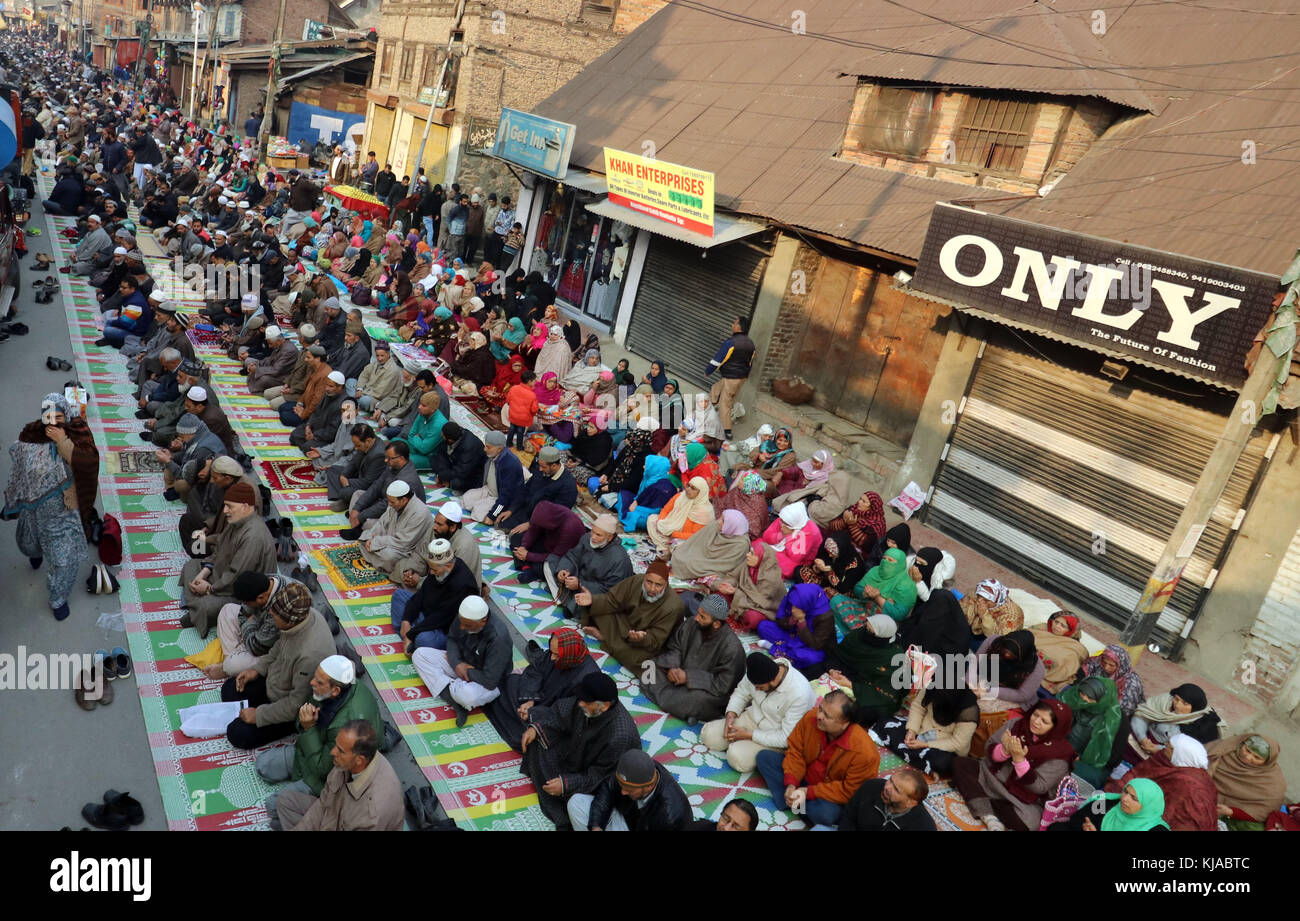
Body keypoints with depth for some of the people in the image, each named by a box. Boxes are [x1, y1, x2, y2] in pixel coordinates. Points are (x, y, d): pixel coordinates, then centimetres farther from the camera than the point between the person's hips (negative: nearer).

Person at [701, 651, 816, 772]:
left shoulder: (800, 694, -33)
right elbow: (741, 693, 5)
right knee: (709, 735, -8)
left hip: (776, 738, -6)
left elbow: (786, 738, -26)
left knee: (737, 757, -26)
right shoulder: (758, 672, -17)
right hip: (752, 717, 6)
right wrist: (731, 714, -14)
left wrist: (749, 735, -22)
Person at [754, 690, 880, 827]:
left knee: (826, 813, -38)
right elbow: (795, 750, -5)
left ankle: (792, 803, -7)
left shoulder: (865, 753, -31)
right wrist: (791, 784, -19)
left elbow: (849, 791, -23)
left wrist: (808, 792, -26)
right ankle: (789, 802, -17)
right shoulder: (811, 717, -18)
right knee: (764, 756, -6)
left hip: (831, 795, -5)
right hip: (804, 776, 5)